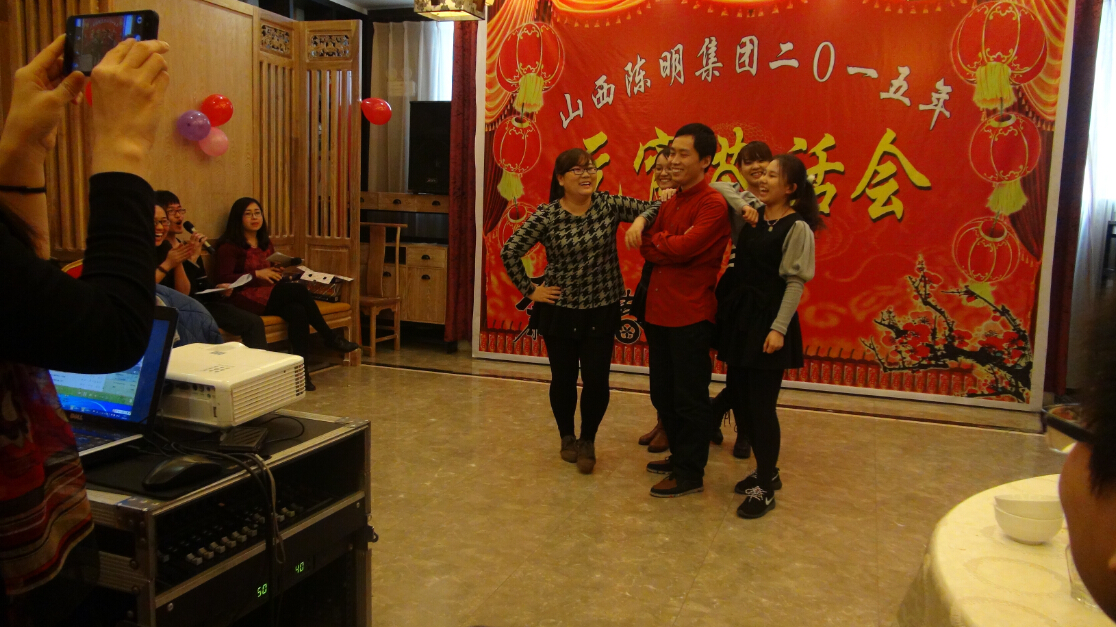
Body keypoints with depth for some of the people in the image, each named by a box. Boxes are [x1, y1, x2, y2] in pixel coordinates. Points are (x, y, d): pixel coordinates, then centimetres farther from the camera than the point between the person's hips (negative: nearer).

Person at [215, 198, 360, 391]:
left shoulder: (266, 244, 22)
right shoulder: (229, 246, 0)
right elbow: (223, 279, -9)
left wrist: (277, 272, 0)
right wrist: (257, 274, -17)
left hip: (271, 297, 6)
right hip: (245, 299, -6)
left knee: (297, 311, -29)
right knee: (299, 290, -27)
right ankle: (330, 338, -16)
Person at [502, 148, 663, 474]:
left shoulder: (609, 204, -4)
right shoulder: (546, 215, -9)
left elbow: (653, 207, 0)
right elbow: (510, 251, -8)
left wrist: (639, 221, -22)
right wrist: (529, 290, -7)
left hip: (602, 311, 1)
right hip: (559, 311, -1)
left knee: (596, 380, 0)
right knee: (563, 379, 12)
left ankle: (587, 441, 24)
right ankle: (567, 437, 36)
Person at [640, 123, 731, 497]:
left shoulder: (713, 204, -12)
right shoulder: (670, 203, 14)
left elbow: (684, 248, -21)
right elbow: (649, 251, 8)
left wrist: (659, 240, -3)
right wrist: (674, 245, -10)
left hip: (691, 315, -8)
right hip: (659, 310, 8)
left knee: (690, 399, 3)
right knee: (663, 394, 18)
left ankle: (691, 474, 16)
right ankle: (679, 456, 35)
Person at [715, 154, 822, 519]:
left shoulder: (797, 228, -9)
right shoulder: (753, 216, 8)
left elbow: (795, 282, -12)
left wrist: (779, 327, -17)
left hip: (768, 321, -7)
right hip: (739, 316, 7)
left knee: (761, 405, -2)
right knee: (739, 397, 12)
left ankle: (765, 488, 13)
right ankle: (766, 471, 30)